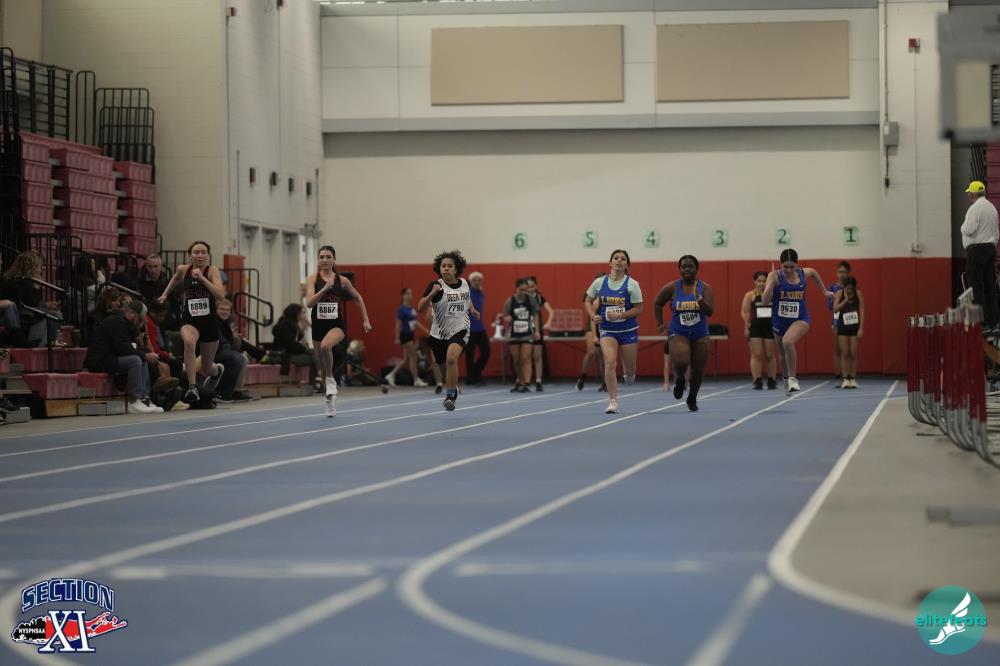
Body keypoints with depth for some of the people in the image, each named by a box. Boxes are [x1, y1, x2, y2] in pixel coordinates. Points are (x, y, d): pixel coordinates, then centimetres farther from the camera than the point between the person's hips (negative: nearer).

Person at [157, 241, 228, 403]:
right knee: (189, 341, -38)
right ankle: (192, 388, -36)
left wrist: (201, 278, -27)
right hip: (189, 320, 0)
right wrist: (165, 294, 23)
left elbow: (221, 294, -23)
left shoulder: (212, 271, -7)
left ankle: (216, 370, 56)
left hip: (209, 321, 0)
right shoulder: (183, 269, 0)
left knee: (207, 368, 15)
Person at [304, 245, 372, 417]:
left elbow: (358, 298, 15)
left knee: (325, 345, -36)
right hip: (318, 325, 2)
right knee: (323, 368, 8)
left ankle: (330, 378, -12)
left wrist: (366, 320, 14)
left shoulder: (342, 280, 0)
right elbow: (309, 303, -16)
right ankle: (330, 402, 26)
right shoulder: (313, 279, -2)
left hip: (337, 325, -2)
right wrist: (325, 288, -27)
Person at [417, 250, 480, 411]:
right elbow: (421, 308, -22)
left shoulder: (464, 283, 1)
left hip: (460, 330, 0)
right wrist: (431, 294, -36)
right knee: (444, 368, 16)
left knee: (451, 357, -28)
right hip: (439, 334, 1)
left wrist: (472, 310, 13)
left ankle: (450, 396, -20)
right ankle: (453, 391, 46)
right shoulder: (436, 286, -11)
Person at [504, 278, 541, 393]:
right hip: (514, 334, 1)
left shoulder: (530, 299, -3)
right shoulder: (510, 301, -4)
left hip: (527, 334, -1)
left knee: (526, 359, -12)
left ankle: (526, 383, -19)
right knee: (516, 361, 8)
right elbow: (506, 318, 2)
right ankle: (520, 382, 20)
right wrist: (507, 319, -22)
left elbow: (535, 315, 7)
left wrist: (537, 331, 2)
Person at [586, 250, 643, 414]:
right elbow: (589, 301, 13)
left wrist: (619, 315, -20)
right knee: (610, 362, -20)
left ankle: (628, 373, 49)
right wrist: (593, 316, -5)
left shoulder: (632, 284, -8)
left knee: (629, 369, 9)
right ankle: (613, 402, -14)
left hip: (628, 330, 0)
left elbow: (638, 309, -9)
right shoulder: (599, 283, -1)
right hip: (607, 330, 0)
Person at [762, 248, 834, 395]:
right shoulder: (775, 276, -13)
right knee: (783, 354, 18)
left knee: (787, 341, -31)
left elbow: (813, 272, 21)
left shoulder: (804, 273, -5)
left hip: (800, 318, -1)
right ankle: (787, 379, 45)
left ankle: (792, 378, -20)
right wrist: (772, 281, -31)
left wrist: (824, 291, 28)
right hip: (779, 319, 1)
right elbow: (765, 301, -21)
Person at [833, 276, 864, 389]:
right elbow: (835, 309, -15)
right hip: (843, 326, 0)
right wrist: (846, 299, -21)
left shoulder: (858, 294, -6)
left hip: (854, 326, 0)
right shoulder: (840, 293, -5)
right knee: (844, 353, -3)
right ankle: (846, 379, -1)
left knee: (853, 353, 0)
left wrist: (861, 328, -11)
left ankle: (853, 379, 6)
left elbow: (862, 311, -6)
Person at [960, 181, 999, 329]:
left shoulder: (975, 208, -13)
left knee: (977, 288, -7)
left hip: (976, 250, -8)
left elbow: (968, 230, -20)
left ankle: (982, 322, -11)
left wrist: (963, 226, 1)